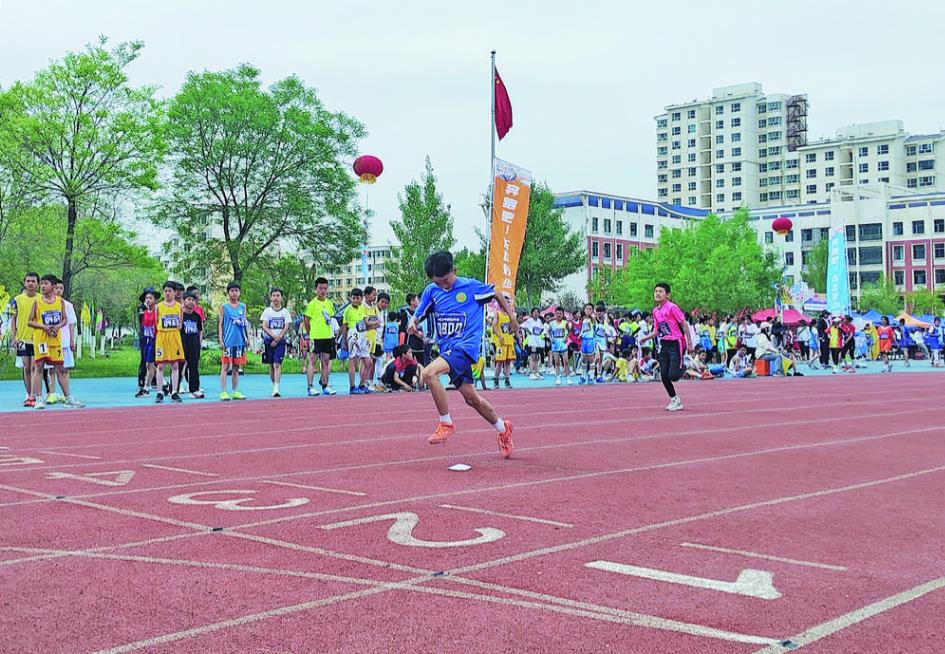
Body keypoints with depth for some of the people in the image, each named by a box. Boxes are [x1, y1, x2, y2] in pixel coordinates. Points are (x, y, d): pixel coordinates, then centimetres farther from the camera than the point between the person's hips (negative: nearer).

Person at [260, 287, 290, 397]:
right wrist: (273, 335, -18)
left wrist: (278, 339, -11)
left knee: (277, 365, -12)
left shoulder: (285, 311, 4)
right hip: (268, 341, 2)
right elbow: (264, 326, -3)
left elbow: (286, 327, -1)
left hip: (280, 341, -2)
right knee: (271, 365, 7)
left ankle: (276, 389, -20)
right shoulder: (267, 311, 5)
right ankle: (274, 386, 20)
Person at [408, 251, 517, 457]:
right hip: (447, 348, 6)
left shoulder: (471, 286, -6)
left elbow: (497, 295, 10)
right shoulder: (431, 291, 5)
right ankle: (502, 428, 33)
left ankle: (446, 423, -15)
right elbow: (418, 314, 12)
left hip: (465, 345, -6)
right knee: (471, 398, 11)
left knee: (429, 373, -27)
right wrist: (413, 322, -11)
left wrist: (512, 317, 8)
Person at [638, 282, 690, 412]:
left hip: (676, 343, -7)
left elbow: (684, 324, -10)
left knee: (673, 375, -13)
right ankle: (674, 400, 16)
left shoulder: (672, 307, -12)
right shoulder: (655, 311, 10)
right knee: (664, 376, 2)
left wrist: (689, 342, -13)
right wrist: (646, 338, 0)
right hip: (664, 345, 7)